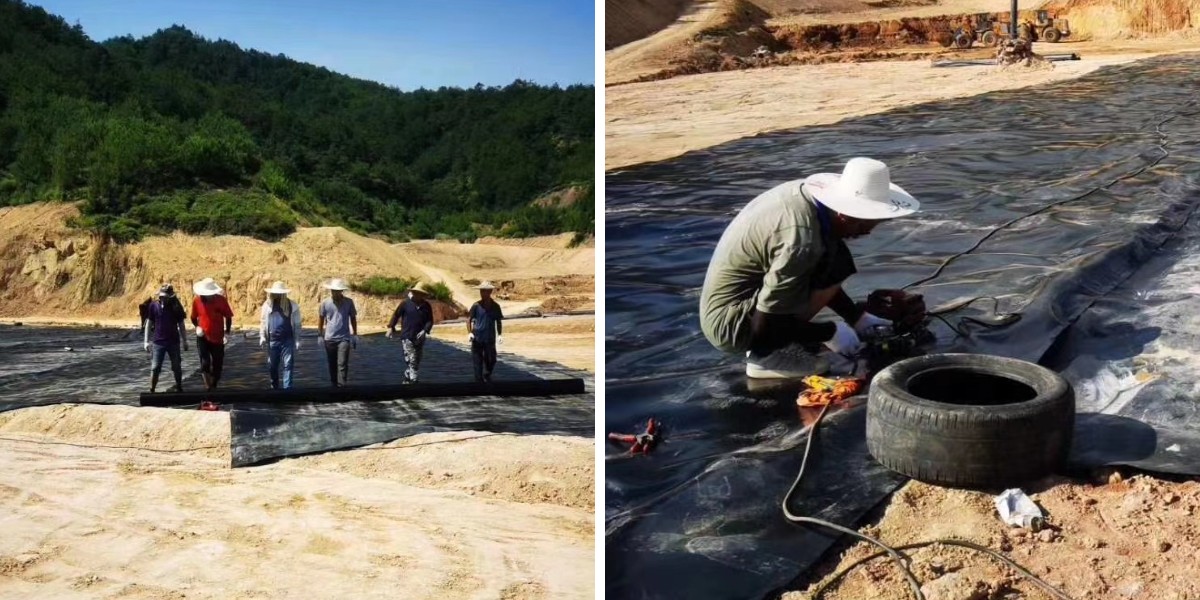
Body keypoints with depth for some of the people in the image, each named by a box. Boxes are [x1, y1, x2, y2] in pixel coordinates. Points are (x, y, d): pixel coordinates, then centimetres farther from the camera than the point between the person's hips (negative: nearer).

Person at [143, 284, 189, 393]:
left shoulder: (176, 306, -2)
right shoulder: (153, 305, -3)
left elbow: (181, 325, 5)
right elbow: (148, 323, 3)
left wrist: (184, 341, 7)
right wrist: (146, 341, -1)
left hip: (174, 342, 1)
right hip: (158, 342, -1)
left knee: (177, 367, 12)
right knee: (155, 368, -4)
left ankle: (179, 388, 28)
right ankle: (151, 391, 2)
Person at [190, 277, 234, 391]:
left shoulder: (221, 300, -10)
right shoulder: (196, 300, -7)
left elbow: (228, 317, 1)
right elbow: (193, 317, 8)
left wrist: (227, 333, -7)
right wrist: (197, 327, -10)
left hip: (218, 338, 1)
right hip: (203, 337, 0)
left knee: (217, 364, 8)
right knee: (205, 363, -12)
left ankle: (214, 386, 25)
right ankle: (208, 386, 0)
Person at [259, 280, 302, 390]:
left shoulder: (292, 305, -1)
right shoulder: (267, 305, 5)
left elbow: (297, 324, 1)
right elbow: (263, 322, 11)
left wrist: (297, 340, -2)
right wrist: (262, 336, 2)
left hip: (287, 340, -3)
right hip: (272, 340, 3)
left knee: (287, 365, -5)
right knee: (272, 366, 11)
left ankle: (287, 389, -3)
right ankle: (274, 387, 29)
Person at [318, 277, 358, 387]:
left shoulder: (349, 302, -3)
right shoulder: (325, 303, -2)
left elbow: (353, 318, 7)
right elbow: (321, 318, 9)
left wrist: (355, 335, 8)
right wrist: (320, 335, 8)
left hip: (344, 338, -2)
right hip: (329, 339, 2)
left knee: (342, 364, -11)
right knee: (332, 365, 12)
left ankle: (341, 386, -12)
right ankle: (334, 385, 26)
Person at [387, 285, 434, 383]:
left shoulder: (427, 306, 2)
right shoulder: (405, 304, -5)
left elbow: (430, 321, 2)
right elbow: (396, 315, 3)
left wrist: (425, 331, -13)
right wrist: (391, 327, 0)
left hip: (419, 338, 4)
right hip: (407, 337, -4)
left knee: (417, 361, 13)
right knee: (411, 360, -14)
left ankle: (408, 380, 27)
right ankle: (413, 380, -10)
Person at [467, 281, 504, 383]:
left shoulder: (495, 306, 3)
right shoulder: (476, 306, -2)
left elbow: (498, 322, 10)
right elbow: (469, 319, 2)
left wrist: (499, 335, 0)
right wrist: (469, 332, -10)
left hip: (490, 338, 2)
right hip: (477, 337, -2)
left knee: (491, 360, 7)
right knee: (477, 360, 1)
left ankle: (487, 375, 34)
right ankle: (479, 380, 9)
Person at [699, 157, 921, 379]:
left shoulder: (805, 193, -1)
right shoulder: (801, 239, -28)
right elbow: (765, 324, -23)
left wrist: (858, 318, 14)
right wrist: (831, 333, -11)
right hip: (731, 323, -9)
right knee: (834, 268, -16)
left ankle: (766, 347, 7)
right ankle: (768, 353, -8)